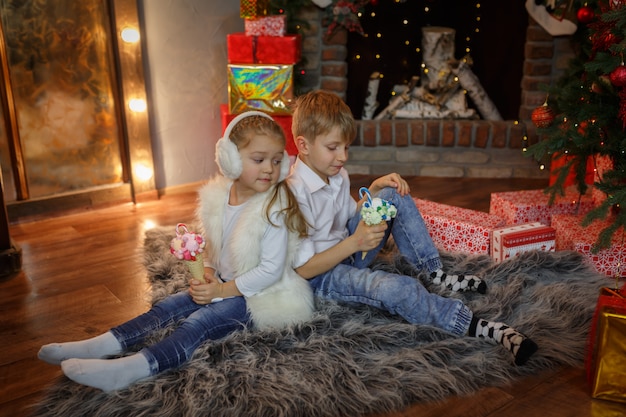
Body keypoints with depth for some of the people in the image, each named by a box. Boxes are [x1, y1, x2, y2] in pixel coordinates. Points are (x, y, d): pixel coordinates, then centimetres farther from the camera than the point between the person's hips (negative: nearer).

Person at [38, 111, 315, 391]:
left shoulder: (274, 211, -23)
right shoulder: (218, 198, -3)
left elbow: (272, 270, -22)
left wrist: (223, 289, -20)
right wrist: (209, 272, -7)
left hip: (260, 294, -7)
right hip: (223, 282, 7)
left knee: (199, 322, -23)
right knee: (168, 307, -3)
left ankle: (131, 369, -35)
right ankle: (101, 346, -6)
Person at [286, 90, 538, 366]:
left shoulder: (337, 176, 1)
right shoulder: (296, 193, -25)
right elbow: (301, 270, -25)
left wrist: (374, 190, 0)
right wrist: (354, 243, -33)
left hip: (347, 251, 9)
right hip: (321, 275, -9)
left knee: (395, 196, 2)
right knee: (397, 289, -34)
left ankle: (434, 273, 0)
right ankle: (480, 327, -23)